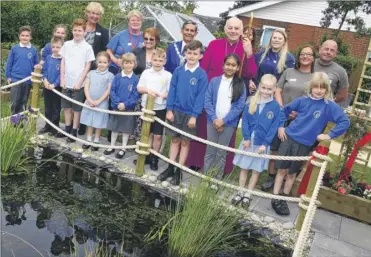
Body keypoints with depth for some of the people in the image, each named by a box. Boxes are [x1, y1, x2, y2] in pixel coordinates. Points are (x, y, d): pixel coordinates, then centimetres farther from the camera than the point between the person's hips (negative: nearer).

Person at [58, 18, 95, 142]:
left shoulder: (87, 47, -5)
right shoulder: (67, 44, 5)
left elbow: (88, 66, -5)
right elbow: (63, 62, 8)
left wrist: (80, 82, -10)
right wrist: (62, 79, 0)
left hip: (78, 84, -4)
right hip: (66, 83, 4)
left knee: (76, 109, 3)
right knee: (67, 107, 12)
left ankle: (74, 132, 12)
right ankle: (67, 129, 25)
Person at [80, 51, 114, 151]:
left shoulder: (110, 76, -3)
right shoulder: (91, 73, 6)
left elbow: (109, 90, -8)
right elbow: (86, 87, 2)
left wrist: (99, 101, -13)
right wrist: (89, 99, -11)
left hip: (102, 103, -3)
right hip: (90, 102, 3)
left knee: (99, 123, 6)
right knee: (90, 122, 12)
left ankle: (96, 142, 19)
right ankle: (88, 140, 24)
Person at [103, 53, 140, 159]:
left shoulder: (136, 79, -8)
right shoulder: (117, 77, -4)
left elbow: (135, 95, -11)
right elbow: (112, 91, -4)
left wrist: (125, 104, -19)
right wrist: (118, 103, -16)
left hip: (129, 108, -2)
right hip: (116, 107, 2)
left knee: (126, 129, 9)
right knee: (114, 128, 14)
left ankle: (123, 149, 23)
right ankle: (112, 147, 30)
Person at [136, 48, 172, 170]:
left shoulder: (168, 75, -4)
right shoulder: (146, 72, 2)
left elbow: (171, 93, -4)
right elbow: (139, 88, 4)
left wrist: (162, 95, -23)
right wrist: (148, 90, -14)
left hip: (160, 109, -2)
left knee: (158, 135, 4)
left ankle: (154, 158, 18)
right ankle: (146, 155, 28)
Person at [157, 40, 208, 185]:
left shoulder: (202, 75, -9)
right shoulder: (178, 71, -1)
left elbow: (200, 97, -9)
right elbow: (172, 90, 2)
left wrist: (194, 116, -13)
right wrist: (169, 109, -2)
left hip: (190, 113, -2)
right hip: (176, 111, 3)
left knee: (185, 142, 9)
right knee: (175, 140, 13)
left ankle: (178, 172, 20)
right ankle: (170, 169, 24)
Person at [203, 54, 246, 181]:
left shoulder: (240, 85, 1)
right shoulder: (214, 81, 2)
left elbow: (239, 106, -4)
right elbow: (207, 101, -1)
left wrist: (224, 120, -12)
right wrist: (214, 119, -11)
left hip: (229, 123, 0)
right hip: (213, 121, 1)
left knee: (222, 153, 7)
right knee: (210, 151, 6)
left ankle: (216, 179, 18)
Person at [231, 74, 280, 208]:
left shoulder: (276, 106, -8)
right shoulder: (251, 101, -5)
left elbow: (274, 127, -8)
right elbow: (245, 120, -4)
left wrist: (265, 143, -13)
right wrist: (246, 138, -11)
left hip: (262, 143, -1)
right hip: (248, 140, 1)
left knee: (256, 169, 11)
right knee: (244, 167, 11)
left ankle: (248, 194, 25)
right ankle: (240, 192, 26)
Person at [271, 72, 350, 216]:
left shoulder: (329, 106, -10)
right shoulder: (303, 100, -2)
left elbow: (345, 122, -14)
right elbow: (285, 110, 11)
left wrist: (329, 135, -16)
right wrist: (280, 126, 5)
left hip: (304, 145, -1)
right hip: (289, 138, 1)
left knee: (292, 173, 12)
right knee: (282, 170, 5)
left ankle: (284, 198, 28)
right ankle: (275, 198, 16)